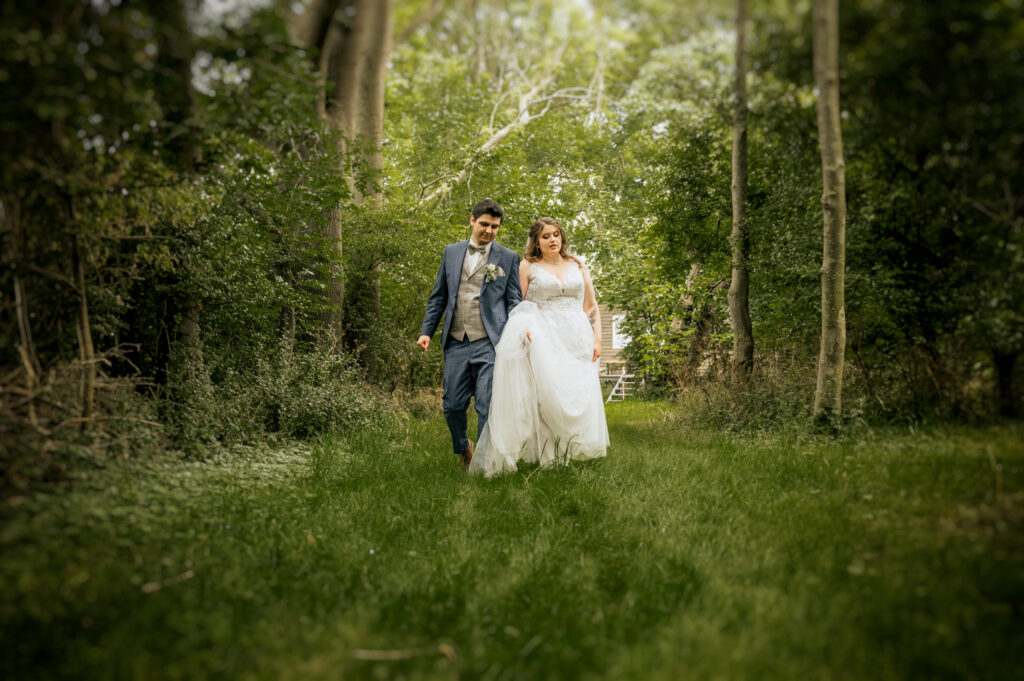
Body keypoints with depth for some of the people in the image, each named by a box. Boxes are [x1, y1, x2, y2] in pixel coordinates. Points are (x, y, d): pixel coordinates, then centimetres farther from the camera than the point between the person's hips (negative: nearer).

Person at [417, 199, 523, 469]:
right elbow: (438, 296, 17)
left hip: (489, 343, -3)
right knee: (453, 405, 7)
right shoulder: (451, 252, 14)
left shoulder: (508, 258, 7)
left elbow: (514, 301, 6)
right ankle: (462, 447, 34)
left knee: (488, 406, -7)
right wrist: (426, 331, 9)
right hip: (456, 343, 3)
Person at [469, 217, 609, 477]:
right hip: (545, 340, -3)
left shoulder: (578, 266, 17)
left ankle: (571, 457, 6)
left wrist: (597, 339, 5)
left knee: (579, 398, -3)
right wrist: (522, 328, -17)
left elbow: (592, 306, 16)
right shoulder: (528, 267, 8)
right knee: (548, 396, -18)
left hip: (577, 340, 3)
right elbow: (516, 307, 3)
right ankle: (548, 458, -13)